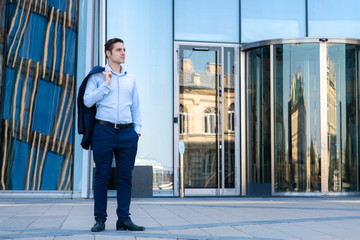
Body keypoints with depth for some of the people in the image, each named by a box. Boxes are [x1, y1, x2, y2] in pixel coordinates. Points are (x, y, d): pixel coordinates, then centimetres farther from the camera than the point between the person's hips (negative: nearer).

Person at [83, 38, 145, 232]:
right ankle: (100, 219, 5)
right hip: (104, 130, -3)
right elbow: (87, 101, -5)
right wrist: (106, 84, -8)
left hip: (127, 132, 3)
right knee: (102, 176, -2)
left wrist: (137, 128, 10)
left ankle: (124, 219, 7)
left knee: (125, 177, 2)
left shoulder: (130, 78, 17)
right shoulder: (97, 76, 6)